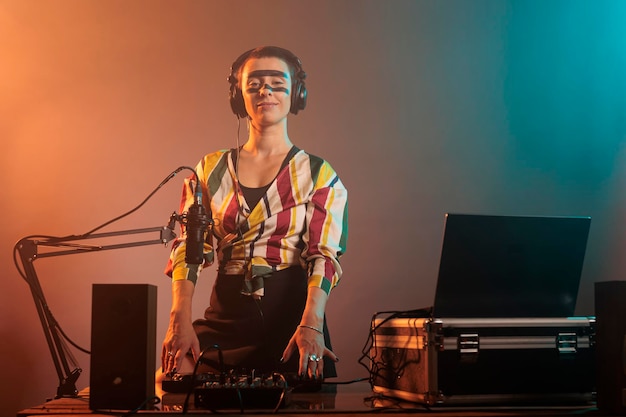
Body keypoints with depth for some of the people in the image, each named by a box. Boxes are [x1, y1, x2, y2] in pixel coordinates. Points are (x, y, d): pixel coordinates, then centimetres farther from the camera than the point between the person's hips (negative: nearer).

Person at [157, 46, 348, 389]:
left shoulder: (319, 175, 4)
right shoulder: (211, 171, 11)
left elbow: (324, 255, -7)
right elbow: (187, 246, 3)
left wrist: (311, 325, -25)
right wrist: (180, 320, -14)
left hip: (292, 314, -1)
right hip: (224, 317, 2)